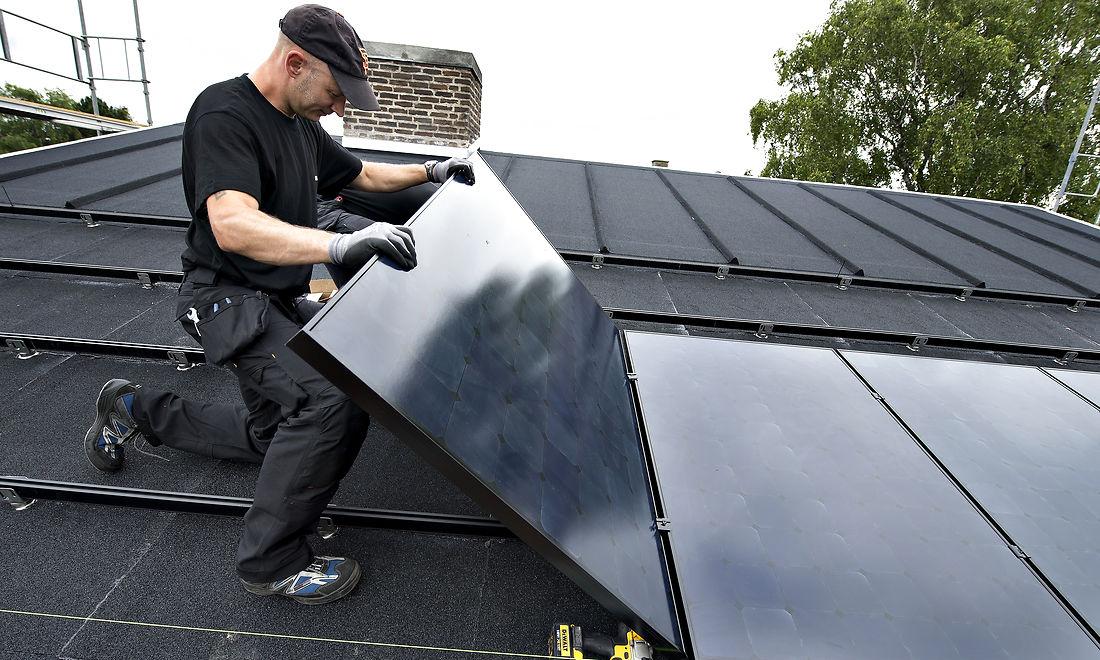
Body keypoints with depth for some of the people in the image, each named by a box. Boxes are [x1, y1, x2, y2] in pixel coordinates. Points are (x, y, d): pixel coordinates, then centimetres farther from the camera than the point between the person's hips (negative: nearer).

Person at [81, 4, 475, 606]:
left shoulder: (301, 127, 7)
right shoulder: (224, 114, -20)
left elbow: (364, 175, 24)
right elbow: (233, 226, -36)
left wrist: (429, 171, 18)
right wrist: (341, 245, -50)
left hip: (276, 301, 9)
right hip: (228, 297, -9)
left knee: (272, 438, 21)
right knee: (337, 399, -30)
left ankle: (136, 408, 38)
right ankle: (271, 561, -11)